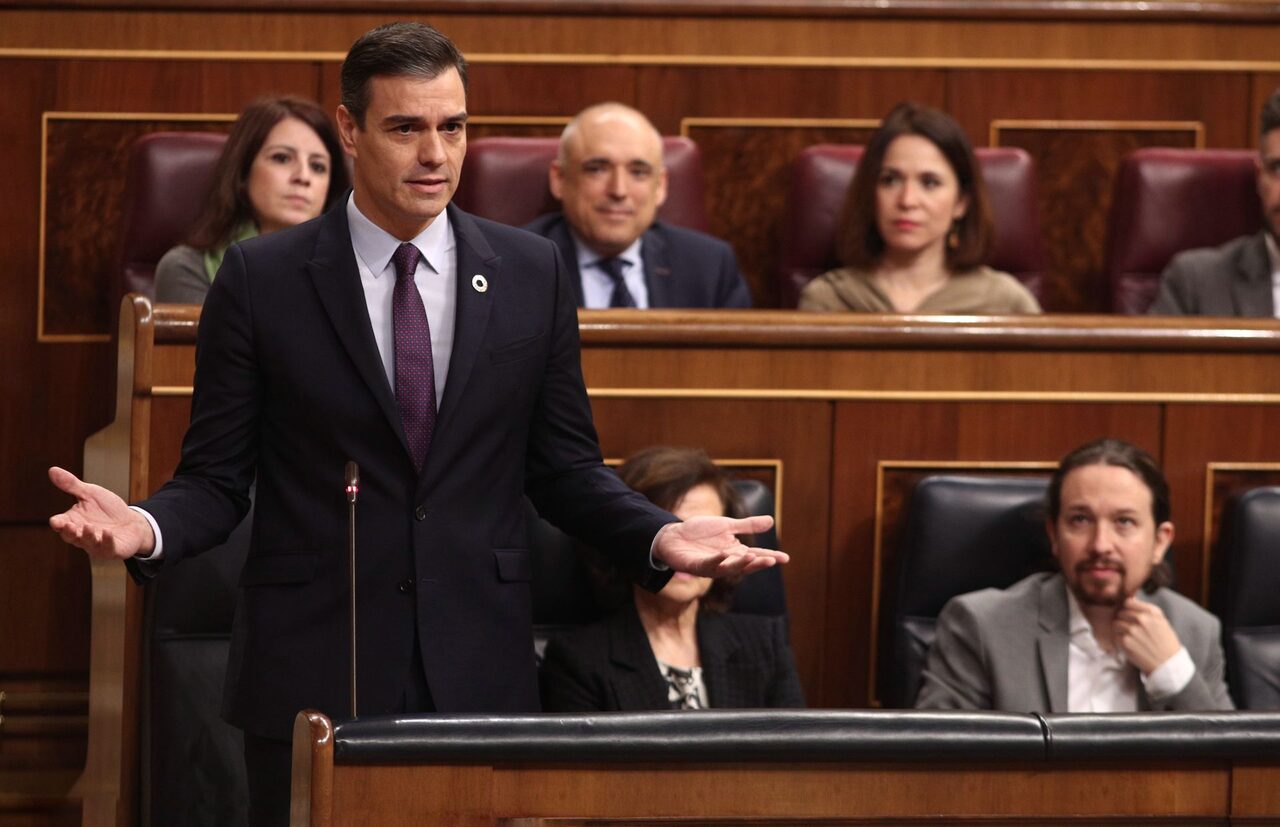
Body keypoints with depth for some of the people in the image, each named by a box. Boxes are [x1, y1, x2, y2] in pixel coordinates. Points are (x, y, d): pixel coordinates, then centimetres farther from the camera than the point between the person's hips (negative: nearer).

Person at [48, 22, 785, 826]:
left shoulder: (532, 273, 6)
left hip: (480, 669, 2)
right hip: (314, 668, -2)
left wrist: (660, 537, -6)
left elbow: (563, 466, 11)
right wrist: (144, 527, -19)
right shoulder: (262, 278, 0)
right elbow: (216, 478, 1)